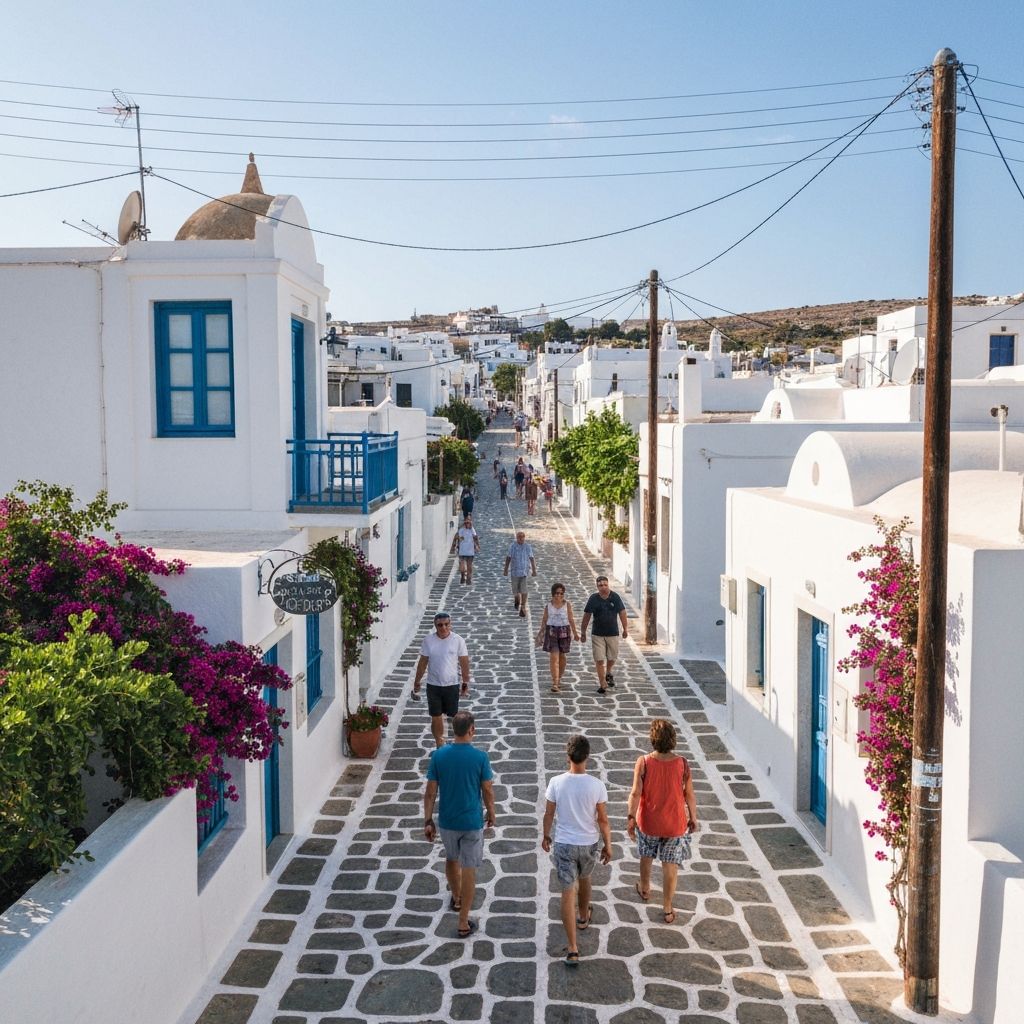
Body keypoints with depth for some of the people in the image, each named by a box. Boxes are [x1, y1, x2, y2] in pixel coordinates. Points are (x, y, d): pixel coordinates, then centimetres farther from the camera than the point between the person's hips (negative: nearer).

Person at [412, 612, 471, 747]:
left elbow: (464, 662, -3)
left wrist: (465, 682, 1)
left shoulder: (458, 640, -11)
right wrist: (416, 682, 6)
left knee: (453, 716, 10)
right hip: (433, 685, 1)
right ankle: (439, 745, 26)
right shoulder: (428, 640, -7)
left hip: (452, 685, -1)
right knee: (436, 717, 9)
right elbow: (422, 662, 2)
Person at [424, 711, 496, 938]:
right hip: (471, 822, -3)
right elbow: (488, 791, -7)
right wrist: (491, 813, 10)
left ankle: (456, 898, 50)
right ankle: (464, 924, 13)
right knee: (468, 869, 7)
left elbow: (430, 792, -6)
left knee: (451, 859, 28)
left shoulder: (439, 755, -10)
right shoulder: (480, 757, -16)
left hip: (447, 821, 3)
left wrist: (427, 821, 3)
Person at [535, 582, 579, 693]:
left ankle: (559, 679, 34)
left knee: (562, 656, 13)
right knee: (554, 657, -8)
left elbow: (571, 619, 2)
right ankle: (555, 684, -11)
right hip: (551, 631, -1)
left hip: (564, 631, 1)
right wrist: (541, 632, 8)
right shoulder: (548, 605, 0)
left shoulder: (567, 605, 0)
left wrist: (575, 633, -2)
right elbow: (544, 620, 7)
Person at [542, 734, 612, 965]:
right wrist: (608, 845, 6)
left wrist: (545, 836, 15)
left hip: (563, 844, -1)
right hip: (589, 843, 1)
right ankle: (583, 917, 55)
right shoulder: (597, 785, -15)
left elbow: (548, 814, -3)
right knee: (584, 879, 30)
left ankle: (573, 950, 2)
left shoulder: (556, 783, -14)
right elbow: (603, 819, -8)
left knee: (568, 892, 3)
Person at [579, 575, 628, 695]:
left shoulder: (615, 597, -5)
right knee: (599, 660, -4)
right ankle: (602, 684, 2)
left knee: (612, 657, 13)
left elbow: (622, 612, 4)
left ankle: (608, 672, 43)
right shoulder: (593, 599, -6)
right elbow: (587, 616, 1)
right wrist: (583, 632, 3)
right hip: (597, 634, -1)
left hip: (613, 633, 1)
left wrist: (625, 628, 5)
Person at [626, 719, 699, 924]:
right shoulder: (682, 763, -17)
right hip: (675, 824, 0)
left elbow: (635, 793, -17)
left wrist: (631, 818, -6)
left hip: (648, 822, 0)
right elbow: (689, 794, -7)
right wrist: (693, 817, 8)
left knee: (646, 857, 27)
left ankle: (644, 890, 49)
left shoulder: (643, 762, -21)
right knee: (670, 866, 14)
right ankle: (667, 910, 23)